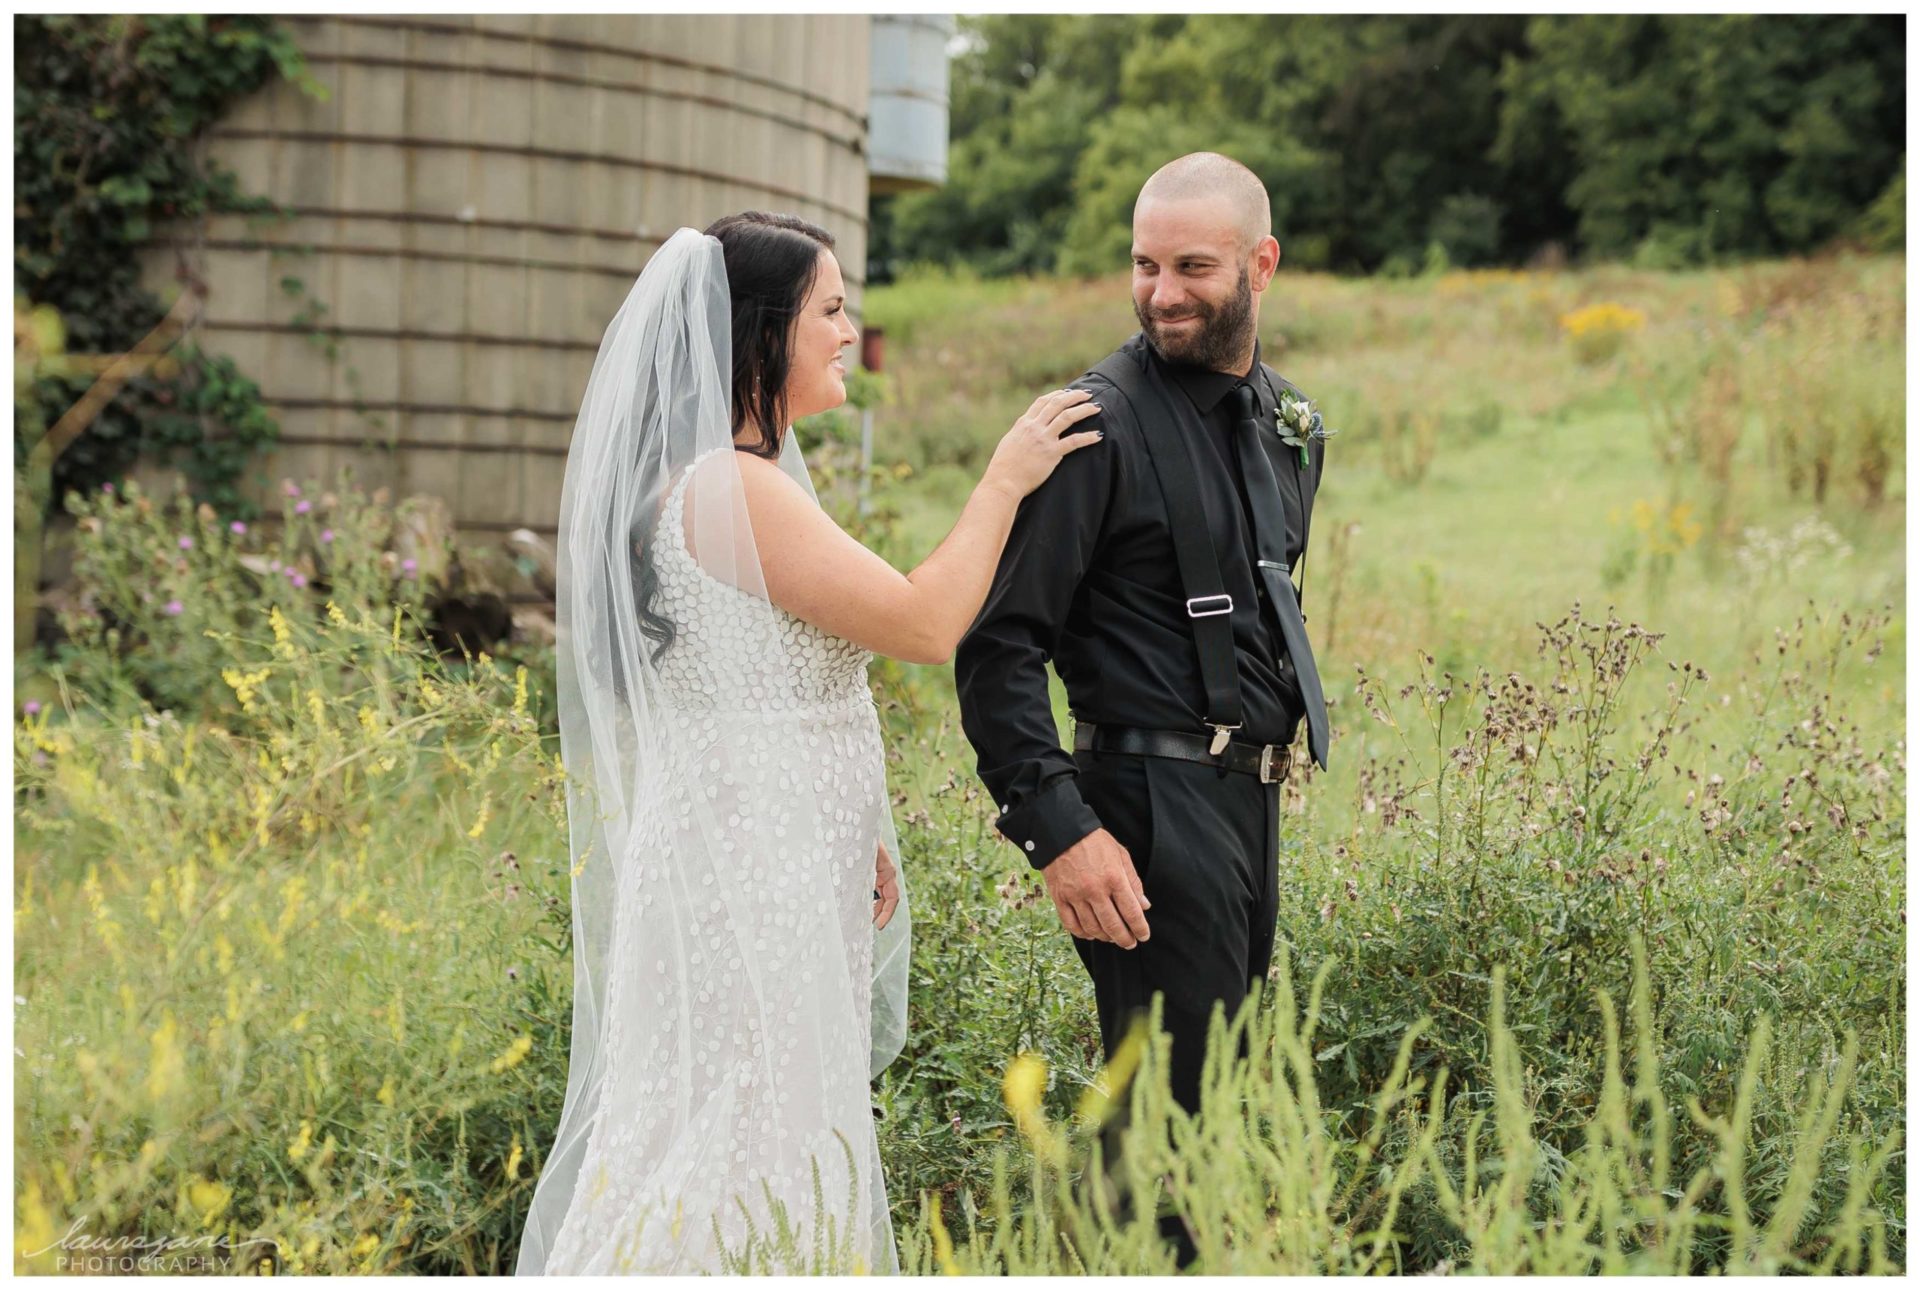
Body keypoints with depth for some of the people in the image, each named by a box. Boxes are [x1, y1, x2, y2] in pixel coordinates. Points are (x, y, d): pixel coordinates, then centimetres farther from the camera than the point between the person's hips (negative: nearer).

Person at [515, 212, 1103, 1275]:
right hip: (750, 867, -10)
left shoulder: (741, 477, 15)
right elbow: (924, 624, -17)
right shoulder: (730, 485, -18)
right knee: (749, 1145, -6)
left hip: (786, 864, 10)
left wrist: (851, 842, 18)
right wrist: (1003, 482, -6)